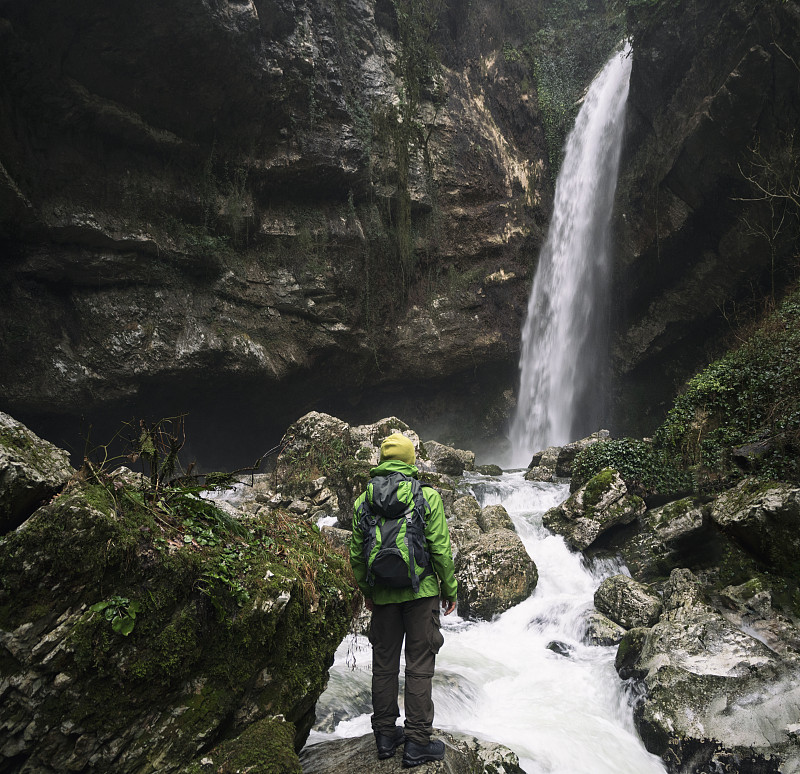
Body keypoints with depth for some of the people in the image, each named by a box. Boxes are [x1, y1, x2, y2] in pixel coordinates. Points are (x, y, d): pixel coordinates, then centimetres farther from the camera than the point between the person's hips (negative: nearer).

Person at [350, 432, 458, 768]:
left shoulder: (363, 501, 2)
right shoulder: (427, 496, -7)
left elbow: (357, 554, 6)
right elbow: (441, 549, -8)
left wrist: (366, 591, 19)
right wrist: (450, 590, 2)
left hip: (383, 594, 3)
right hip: (421, 591, -3)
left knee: (384, 664, 14)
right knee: (419, 666, 4)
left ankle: (385, 735, 25)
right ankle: (417, 743, 10)